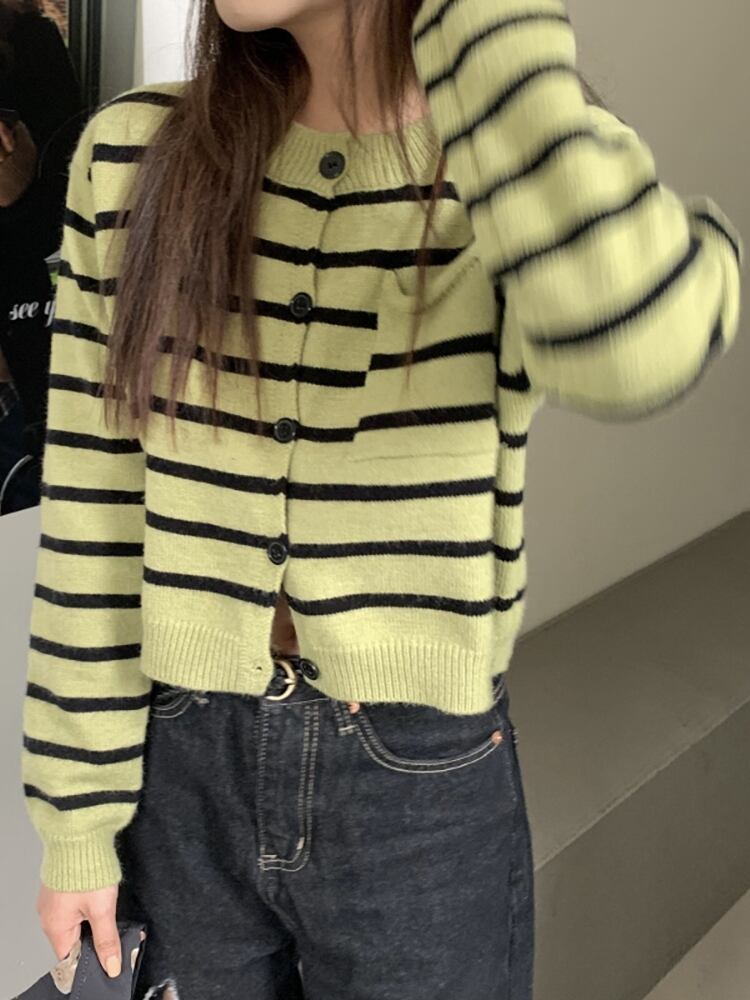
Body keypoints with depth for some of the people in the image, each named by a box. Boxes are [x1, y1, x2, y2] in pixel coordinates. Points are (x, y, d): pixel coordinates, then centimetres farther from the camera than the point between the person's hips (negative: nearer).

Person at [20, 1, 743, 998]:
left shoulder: (542, 163, -10)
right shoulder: (132, 156, -4)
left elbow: (636, 343, -36)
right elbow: (90, 514, -2)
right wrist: (79, 812, 1)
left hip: (424, 789, -1)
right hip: (182, 768, 2)